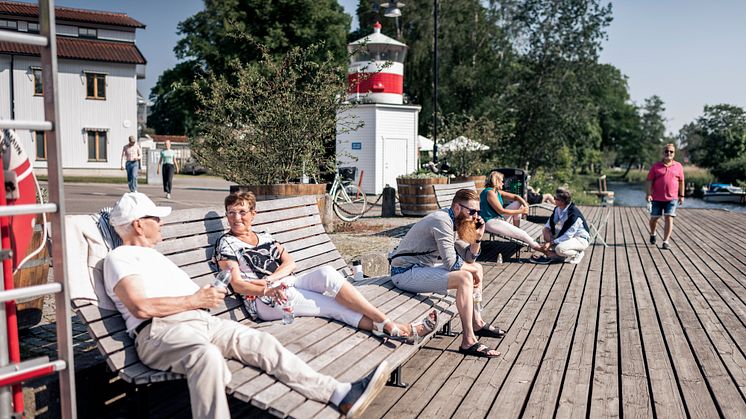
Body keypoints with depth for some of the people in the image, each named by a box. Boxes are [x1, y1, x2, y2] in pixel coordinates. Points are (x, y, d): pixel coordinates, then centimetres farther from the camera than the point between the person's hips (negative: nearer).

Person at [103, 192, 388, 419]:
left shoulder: (153, 255, 33)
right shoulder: (120, 257, 4)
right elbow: (140, 307, -13)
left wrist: (206, 294, 14)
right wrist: (195, 300, -8)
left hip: (199, 319, 8)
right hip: (158, 329, -7)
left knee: (260, 342, -13)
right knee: (208, 357, -40)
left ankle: (341, 395, -21)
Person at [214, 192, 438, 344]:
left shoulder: (265, 237, 19)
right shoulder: (226, 243, 3)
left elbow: (289, 263, 7)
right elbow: (237, 284, -8)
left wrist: (270, 279, -14)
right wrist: (268, 290, -26)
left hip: (289, 284, 5)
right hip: (263, 302, -5)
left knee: (327, 273, -25)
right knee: (334, 307, -21)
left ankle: (387, 325, -31)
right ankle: (392, 328, -25)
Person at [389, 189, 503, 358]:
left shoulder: (455, 223, 10)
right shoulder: (442, 221, -20)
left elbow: (469, 257, 14)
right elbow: (451, 262, -26)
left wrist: (478, 237, -2)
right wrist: (474, 269, -10)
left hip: (425, 266, 10)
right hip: (405, 273, -10)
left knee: (476, 268, 14)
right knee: (465, 278, -25)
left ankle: (477, 323, 25)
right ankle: (468, 342, -20)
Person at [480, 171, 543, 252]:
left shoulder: (497, 192, 9)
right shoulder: (490, 192, -19)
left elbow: (515, 197, 13)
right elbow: (501, 211, -21)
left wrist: (525, 205, -7)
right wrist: (520, 211, -14)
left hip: (499, 218, 10)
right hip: (490, 222, -10)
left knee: (518, 203, 8)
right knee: (521, 233, -18)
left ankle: (516, 229, 6)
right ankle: (537, 247, 3)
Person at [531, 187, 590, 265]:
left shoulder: (574, 214, -29)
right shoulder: (558, 209, -5)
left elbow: (568, 235, -29)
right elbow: (550, 223, 5)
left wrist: (551, 243, -27)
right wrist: (546, 229, -18)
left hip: (581, 239, -8)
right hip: (568, 235, 9)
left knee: (559, 248, -35)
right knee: (545, 231, -5)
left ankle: (576, 254, -7)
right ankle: (551, 254, -13)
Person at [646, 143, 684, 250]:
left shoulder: (678, 166, 4)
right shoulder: (656, 166, 0)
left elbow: (681, 181, 10)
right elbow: (649, 181, -3)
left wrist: (681, 195, 8)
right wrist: (648, 194, -14)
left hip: (672, 198, 0)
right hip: (657, 198, 0)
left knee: (669, 218, -8)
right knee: (654, 218, 11)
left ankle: (666, 242, -6)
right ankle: (652, 234, 39)